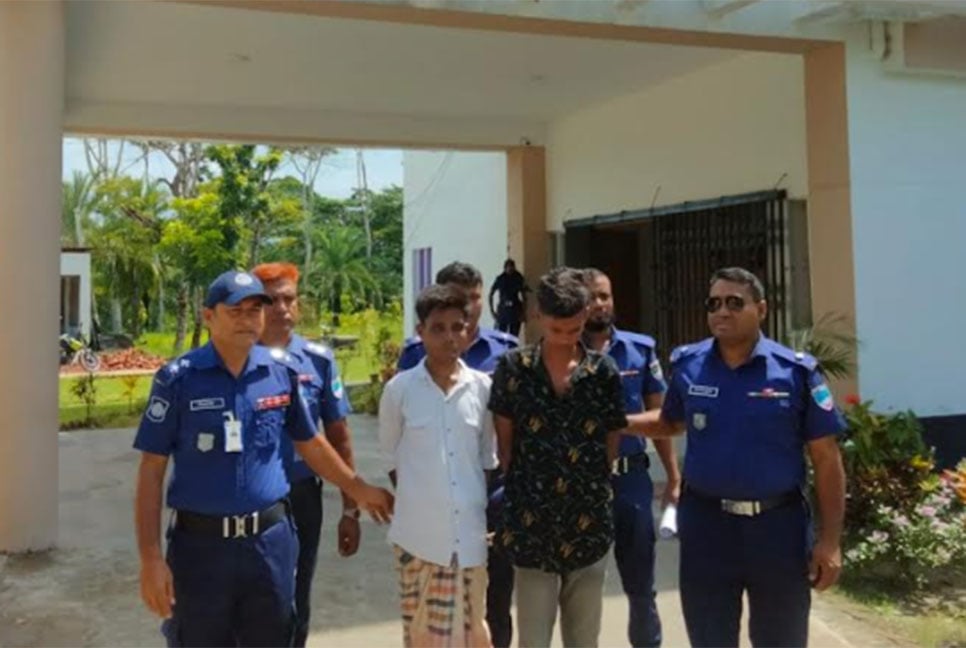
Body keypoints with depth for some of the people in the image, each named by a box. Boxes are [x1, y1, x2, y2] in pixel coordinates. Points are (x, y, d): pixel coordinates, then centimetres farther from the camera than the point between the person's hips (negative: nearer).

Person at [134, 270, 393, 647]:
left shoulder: (281, 372, 1)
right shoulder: (179, 378, -8)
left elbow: (310, 444, 15)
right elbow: (151, 473, -6)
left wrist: (360, 492, 20)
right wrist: (151, 559, -10)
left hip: (271, 540, 3)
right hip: (201, 544, -2)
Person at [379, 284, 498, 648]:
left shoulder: (483, 387, -1)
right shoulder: (399, 389, -6)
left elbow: (489, 457, 9)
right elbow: (392, 457, 5)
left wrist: (486, 509, 6)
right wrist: (414, 500, 1)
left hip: (470, 533, 1)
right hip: (419, 533, -1)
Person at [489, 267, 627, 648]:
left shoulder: (604, 373, 0)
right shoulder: (514, 368, -3)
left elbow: (611, 446, 7)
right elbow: (504, 445, 2)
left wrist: (587, 487, 5)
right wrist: (523, 492, 3)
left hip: (589, 525, 1)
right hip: (532, 526, -1)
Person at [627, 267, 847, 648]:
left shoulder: (796, 371, -7)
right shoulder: (687, 365, 0)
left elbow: (826, 458, -4)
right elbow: (671, 423, 19)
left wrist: (830, 540, -7)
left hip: (778, 526, -1)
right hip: (706, 525, 2)